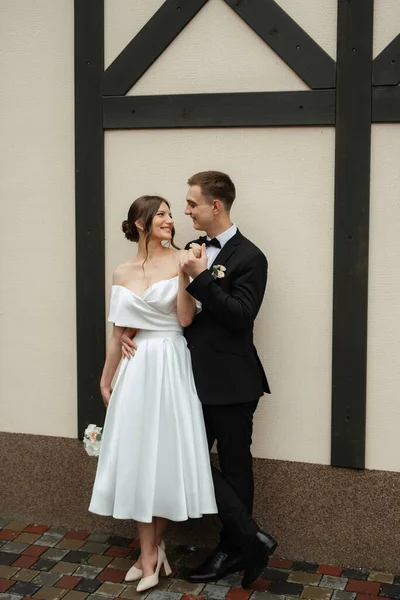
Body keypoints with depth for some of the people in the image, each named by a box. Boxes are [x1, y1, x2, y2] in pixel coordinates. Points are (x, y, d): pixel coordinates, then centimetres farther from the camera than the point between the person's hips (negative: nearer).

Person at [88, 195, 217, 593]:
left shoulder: (180, 260, -2)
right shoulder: (122, 273, 8)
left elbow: (185, 319, -11)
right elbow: (118, 333, 13)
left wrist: (184, 274, -20)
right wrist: (105, 381, 15)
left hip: (171, 366, -3)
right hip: (135, 370, 3)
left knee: (166, 453, 2)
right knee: (137, 456, 5)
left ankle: (152, 549, 19)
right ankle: (150, 553, 17)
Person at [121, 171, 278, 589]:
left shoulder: (249, 258, -12)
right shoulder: (192, 250, 9)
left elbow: (240, 316, -22)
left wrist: (200, 276, -24)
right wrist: (128, 328, -2)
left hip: (231, 382, -7)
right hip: (196, 377, 7)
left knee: (234, 467, 5)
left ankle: (233, 548, 23)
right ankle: (250, 537, 18)